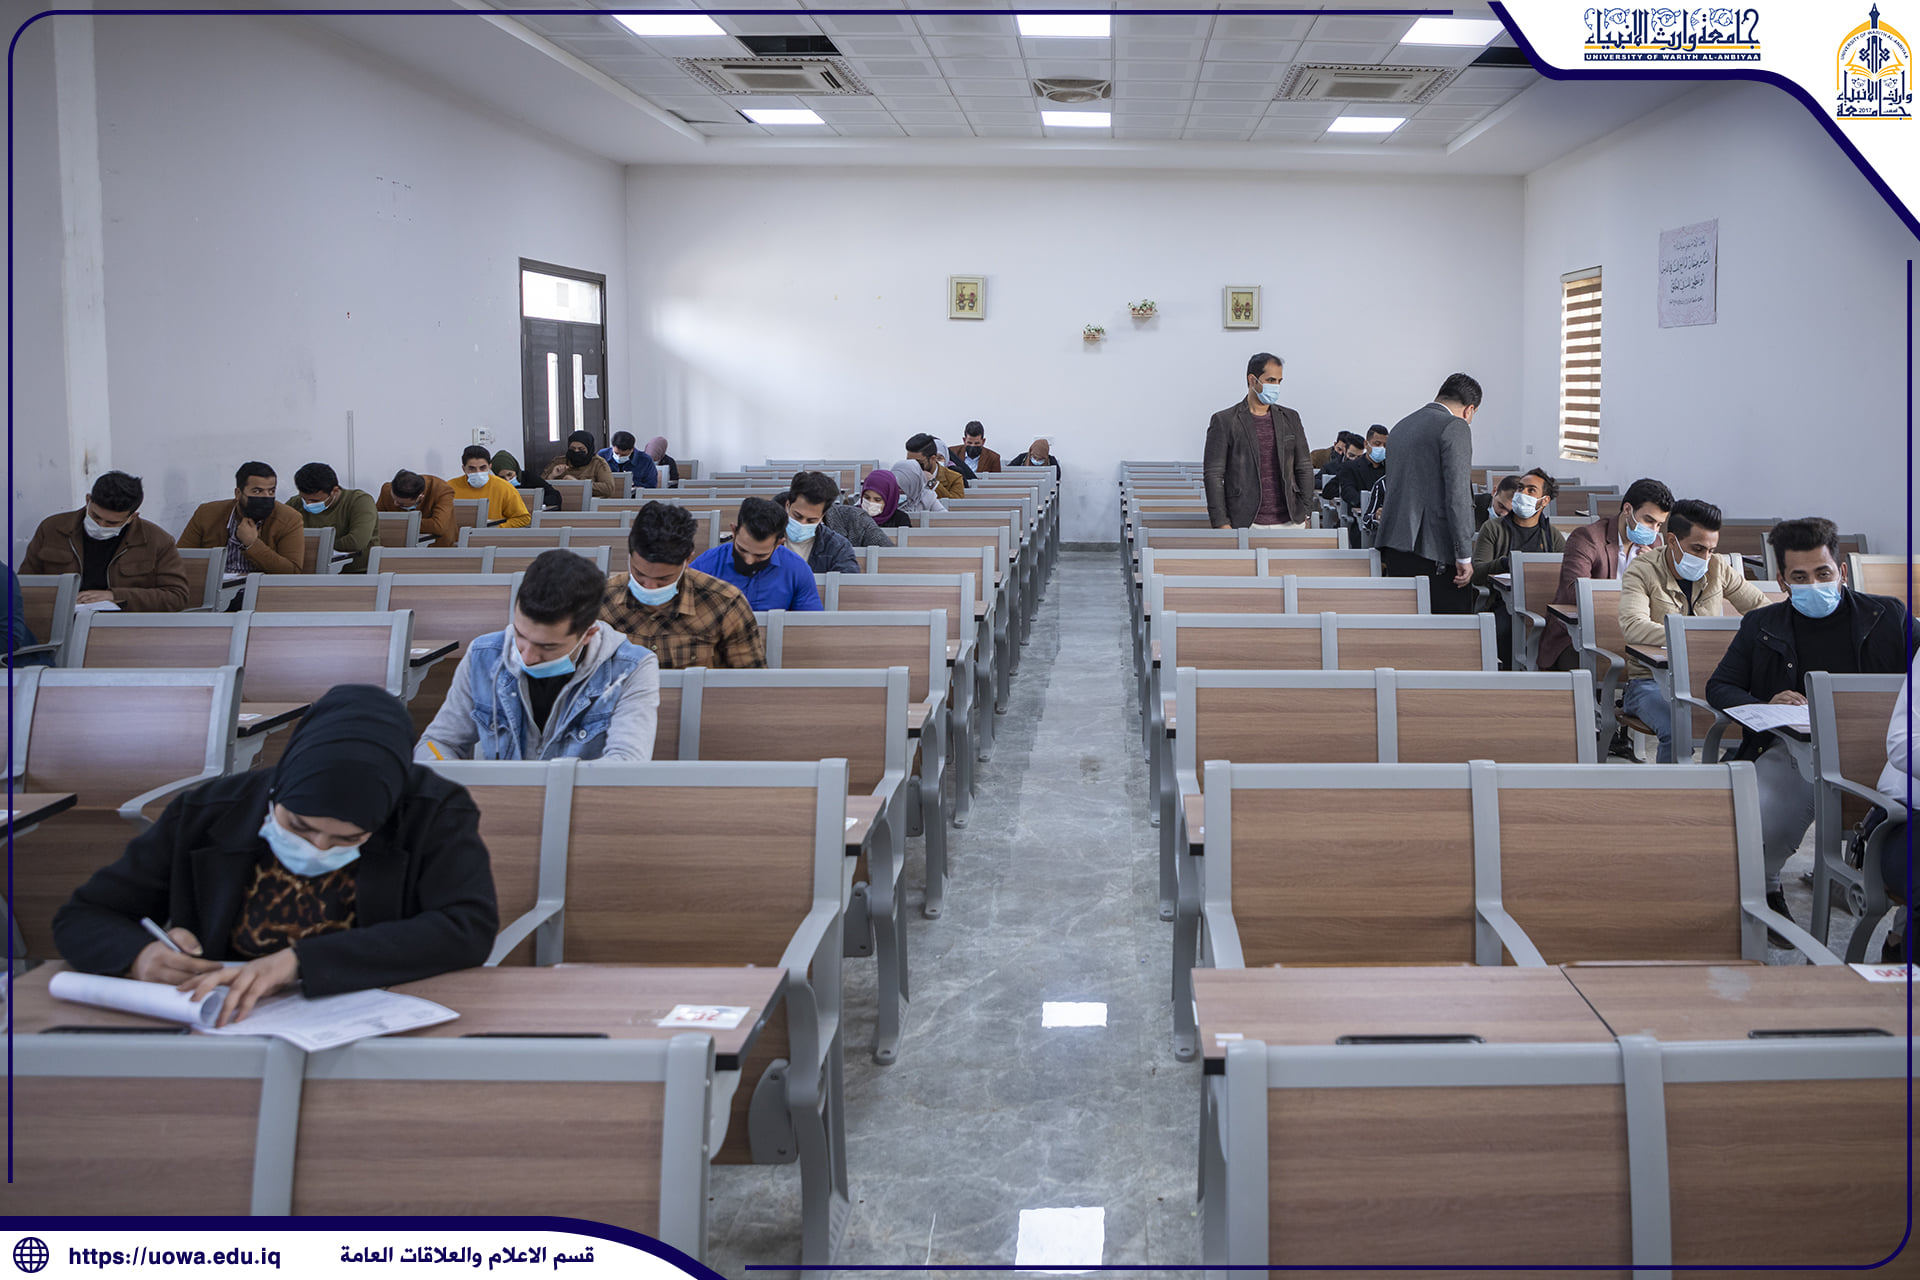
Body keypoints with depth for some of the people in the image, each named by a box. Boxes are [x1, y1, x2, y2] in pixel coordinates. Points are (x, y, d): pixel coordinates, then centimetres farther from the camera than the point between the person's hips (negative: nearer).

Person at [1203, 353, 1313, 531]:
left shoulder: (1290, 418, 13)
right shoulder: (1224, 421, 0)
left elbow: (1304, 468, 17)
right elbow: (1213, 475, -2)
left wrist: (1304, 514, 9)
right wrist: (1221, 524, -8)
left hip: (1290, 523, 3)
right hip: (1245, 524, -3)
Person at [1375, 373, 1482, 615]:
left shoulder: (1400, 426, 19)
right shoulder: (1454, 427, -7)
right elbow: (1457, 494, -15)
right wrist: (1464, 556, -13)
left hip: (1396, 547, 8)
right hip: (1435, 549, -8)